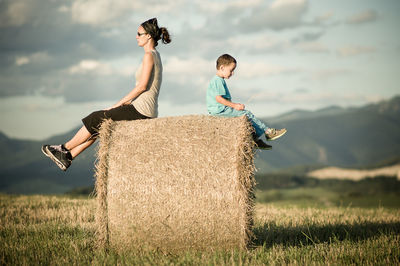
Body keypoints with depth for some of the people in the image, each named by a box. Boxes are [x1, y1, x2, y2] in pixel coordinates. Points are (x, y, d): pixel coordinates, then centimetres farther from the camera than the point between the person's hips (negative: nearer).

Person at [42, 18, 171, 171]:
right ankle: (68, 157, 13)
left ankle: (64, 148, 14)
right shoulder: (155, 55, 19)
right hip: (147, 112, 9)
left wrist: (118, 104, -13)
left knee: (95, 120, 0)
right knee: (98, 124, 12)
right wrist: (126, 102, 15)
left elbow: (142, 86, -19)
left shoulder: (149, 55, -12)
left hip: (140, 110, -9)